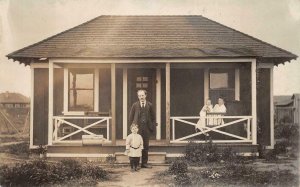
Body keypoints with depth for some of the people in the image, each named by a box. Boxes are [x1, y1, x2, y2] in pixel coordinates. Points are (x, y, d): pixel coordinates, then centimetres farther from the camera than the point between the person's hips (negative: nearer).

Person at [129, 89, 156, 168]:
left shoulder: (149, 105, 6)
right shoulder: (135, 105, 2)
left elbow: (153, 117, 11)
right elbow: (131, 117, 7)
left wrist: (152, 127, 3)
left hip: (146, 128, 2)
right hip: (137, 128, -2)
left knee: (146, 146, 6)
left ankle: (144, 163, 14)